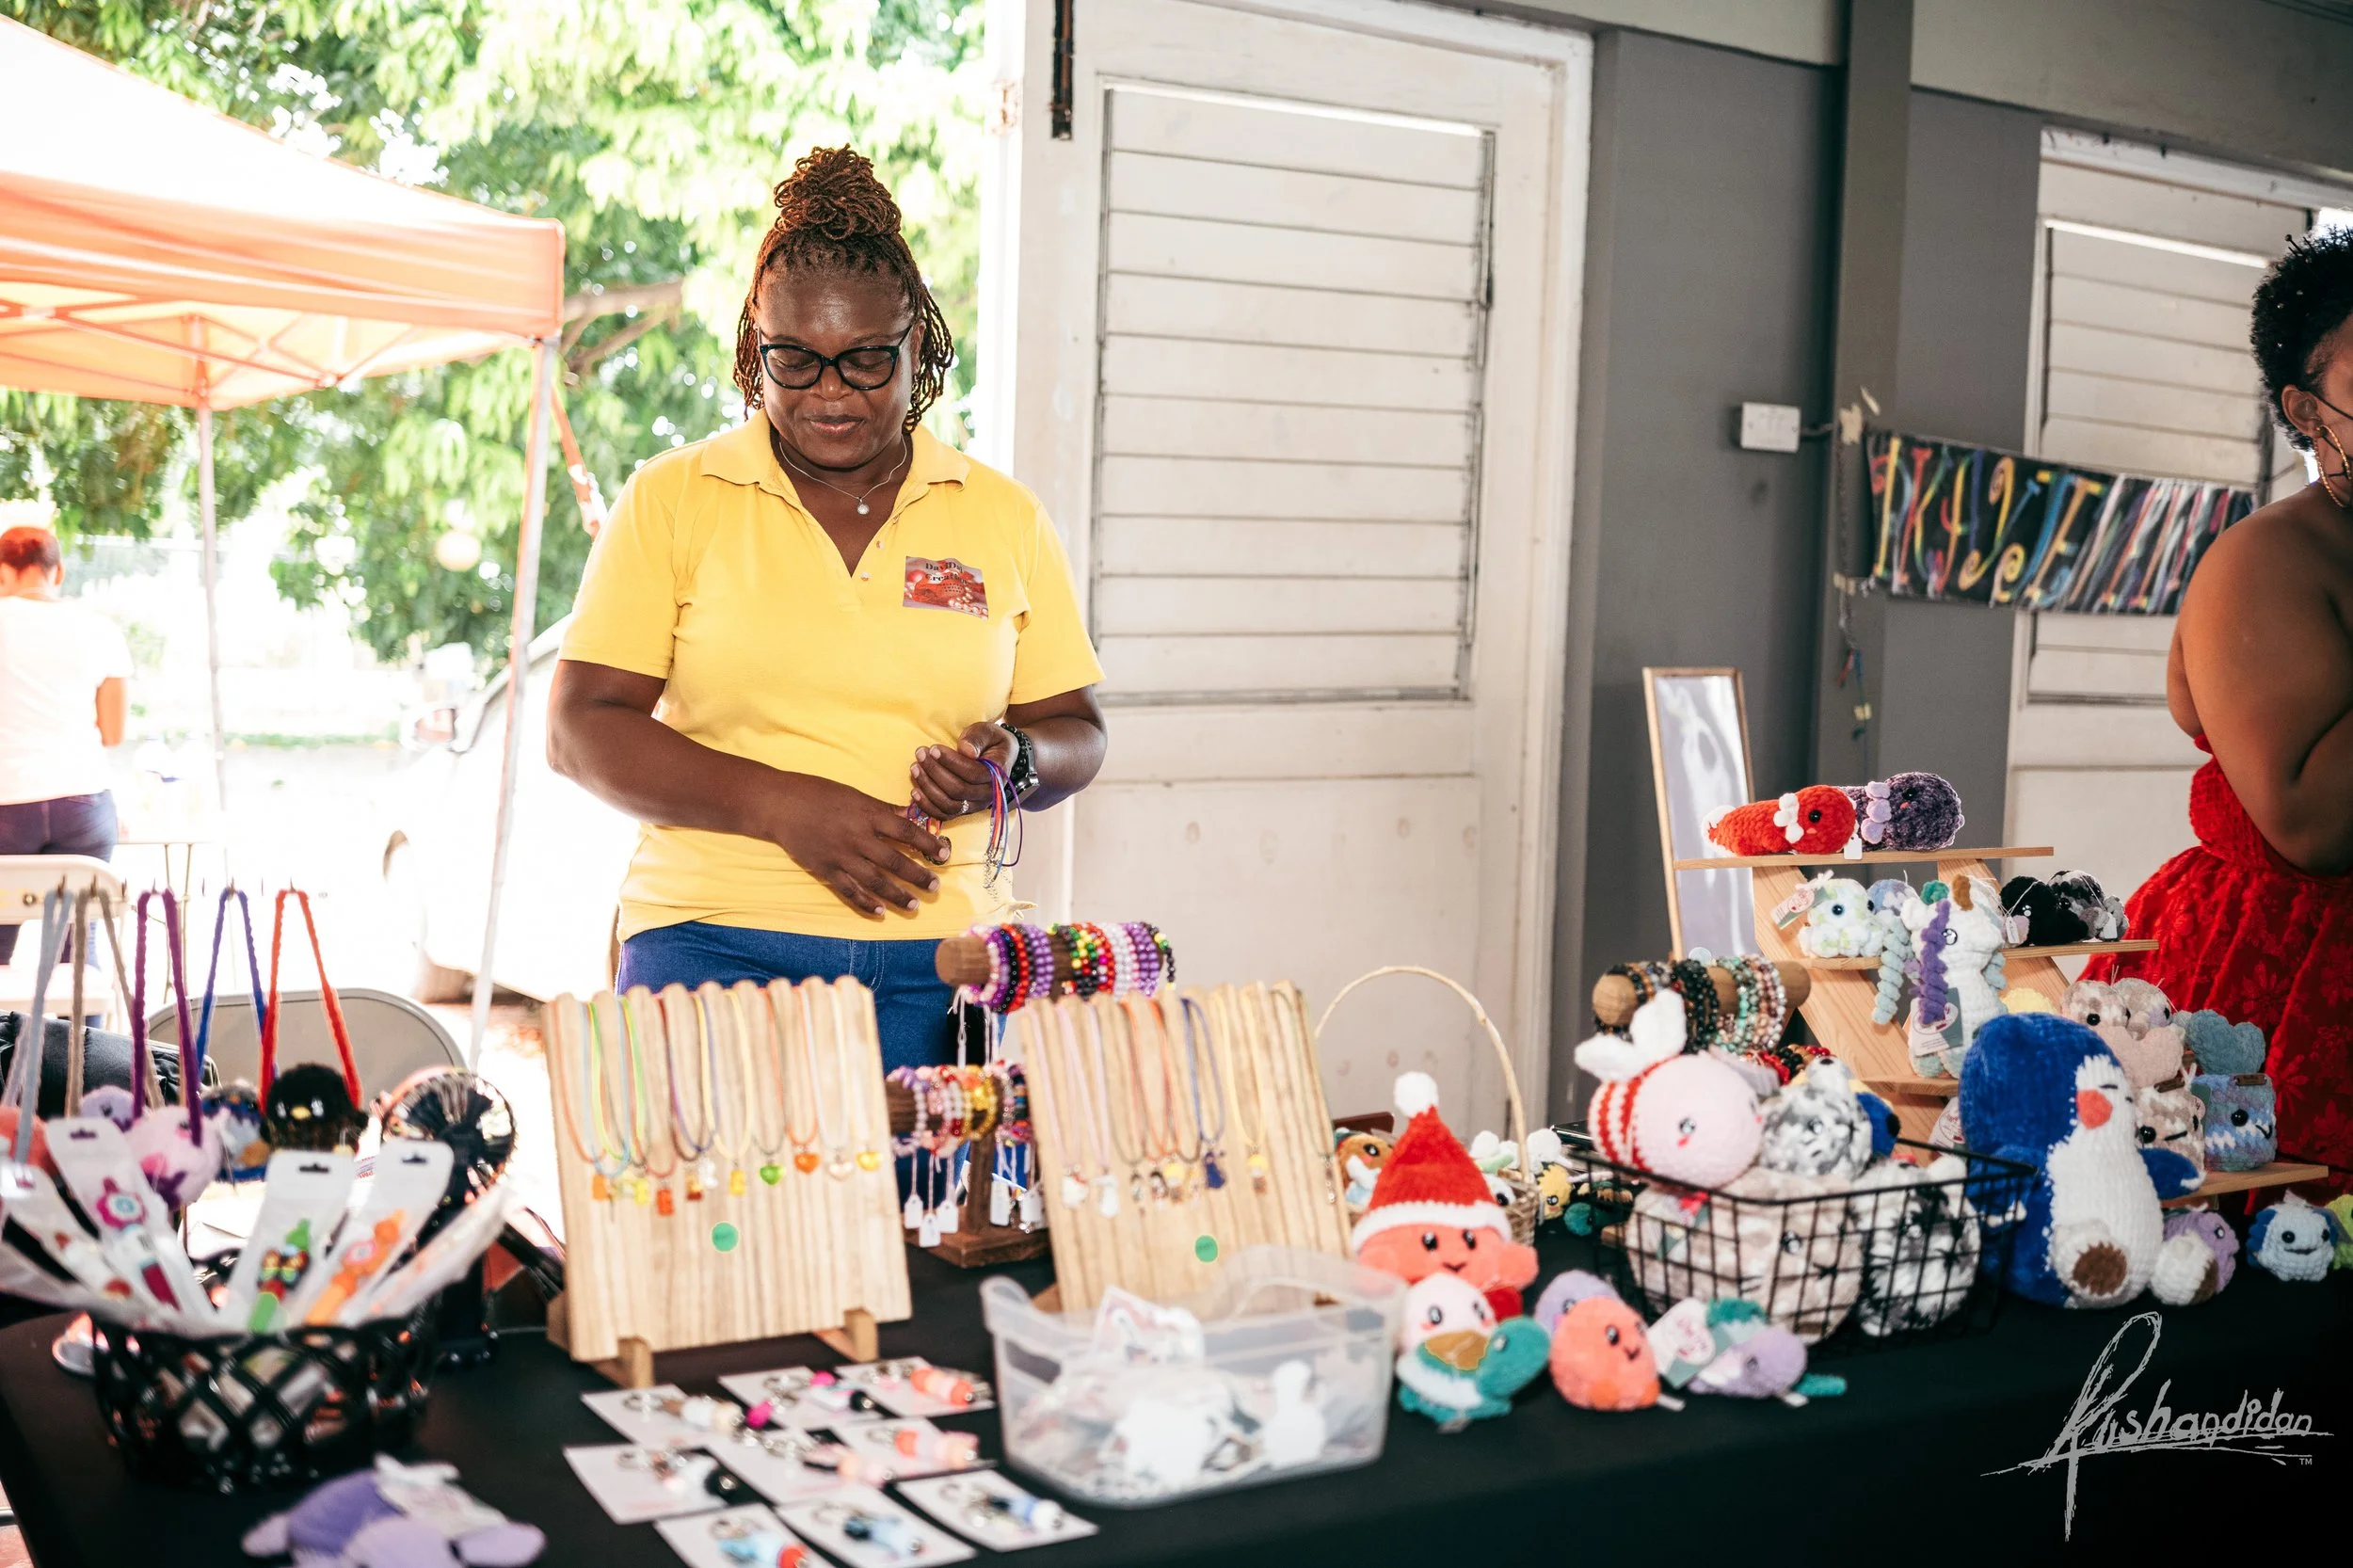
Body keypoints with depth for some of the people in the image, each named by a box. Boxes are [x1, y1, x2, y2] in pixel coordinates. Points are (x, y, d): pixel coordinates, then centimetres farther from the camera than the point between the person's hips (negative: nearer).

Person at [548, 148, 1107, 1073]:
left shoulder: (1005, 519, 12)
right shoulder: (670, 501, 7)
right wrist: (784, 806, -13)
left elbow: (1077, 734, 17)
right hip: (715, 942, -1)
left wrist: (1013, 759, -7)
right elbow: (582, 730, 0)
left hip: (943, 960, 2)